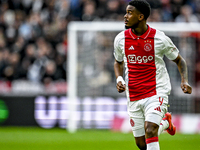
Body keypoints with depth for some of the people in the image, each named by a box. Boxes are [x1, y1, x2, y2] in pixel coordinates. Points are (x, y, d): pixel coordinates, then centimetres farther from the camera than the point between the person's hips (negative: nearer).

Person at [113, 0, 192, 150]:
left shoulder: (159, 38, -8)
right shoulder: (121, 39, 0)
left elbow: (179, 60, 6)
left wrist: (184, 80, -10)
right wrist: (119, 79, -1)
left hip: (157, 93, -4)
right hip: (133, 97, 4)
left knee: (149, 131, -25)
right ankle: (164, 122, 37)